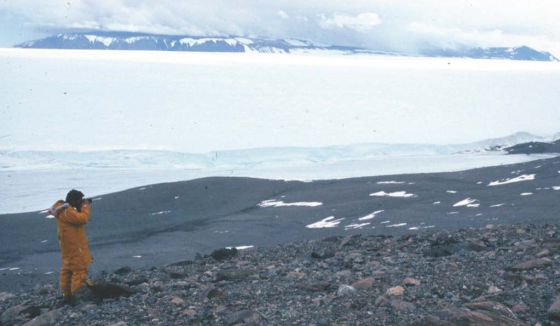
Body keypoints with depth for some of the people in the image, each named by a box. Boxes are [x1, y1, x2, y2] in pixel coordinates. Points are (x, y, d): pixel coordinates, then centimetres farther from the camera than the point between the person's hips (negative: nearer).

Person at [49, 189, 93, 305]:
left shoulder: (63, 208, 7)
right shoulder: (67, 212, -25)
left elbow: (76, 218, 17)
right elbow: (83, 219, -30)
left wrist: (81, 207, 2)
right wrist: (86, 207, -15)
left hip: (68, 246, 11)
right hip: (74, 247, -11)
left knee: (67, 269, 15)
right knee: (80, 270, -5)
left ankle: (66, 295, 22)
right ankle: (74, 295, -5)